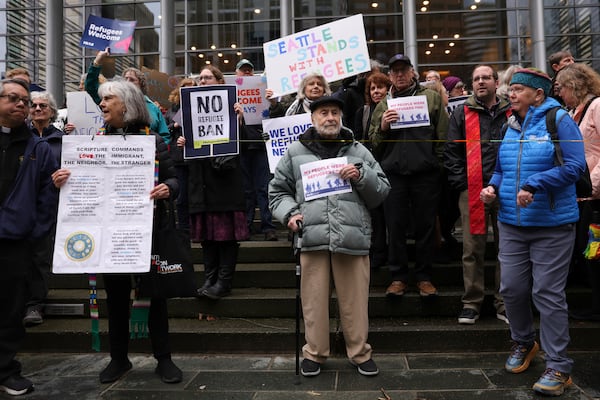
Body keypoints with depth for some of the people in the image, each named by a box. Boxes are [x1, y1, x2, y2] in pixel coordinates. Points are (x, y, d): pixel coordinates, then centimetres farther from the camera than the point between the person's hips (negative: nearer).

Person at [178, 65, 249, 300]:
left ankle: (224, 282, 6)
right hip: (202, 180, 5)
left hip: (225, 178, -5)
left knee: (227, 230, -1)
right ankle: (210, 279, 17)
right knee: (207, 230, 8)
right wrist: (182, 143, -3)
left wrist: (239, 120, -22)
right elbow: (187, 136, 18)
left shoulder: (229, 106, 0)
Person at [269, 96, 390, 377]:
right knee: (314, 300, 6)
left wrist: (361, 176, -5)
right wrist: (289, 213, -1)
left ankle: (360, 353, 25)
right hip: (312, 236, 0)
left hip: (352, 236, 0)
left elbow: (382, 191, 14)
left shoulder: (358, 151, 15)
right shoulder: (296, 152, 13)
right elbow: (278, 190, 18)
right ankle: (314, 352, 24)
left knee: (355, 301, 6)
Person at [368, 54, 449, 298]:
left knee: (426, 226, 5)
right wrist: (382, 127, -8)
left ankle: (424, 277, 19)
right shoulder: (383, 105, 14)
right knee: (396, 227, 5)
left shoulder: (431, 97, 8)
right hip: (393, 173, 2)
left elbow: (443, 135, 4)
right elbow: (373, 143, 10)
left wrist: (438, 162, -3)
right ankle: (398, 276, 17)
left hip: (426, 173, -1)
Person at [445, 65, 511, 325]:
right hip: (473, 191, -1)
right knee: (473, 249, 1)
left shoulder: (511, 113, 12)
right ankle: (472, 303, 12)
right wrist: (460, 184, -6)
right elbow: (451, 152, 4)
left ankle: (504, 303, 19)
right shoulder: (462, 114, 9)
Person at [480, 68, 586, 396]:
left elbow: (574, 165, -14)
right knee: (511, 288, 8)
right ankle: (523, 342, 34)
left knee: (548, 294, -2)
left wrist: (534, 185, -24)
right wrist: (493, 187, -1)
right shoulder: (510, 126, 12)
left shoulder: (559, 120, -6)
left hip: (552, 224, -5)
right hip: (512, 223, 6)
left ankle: (558, 366, 12)